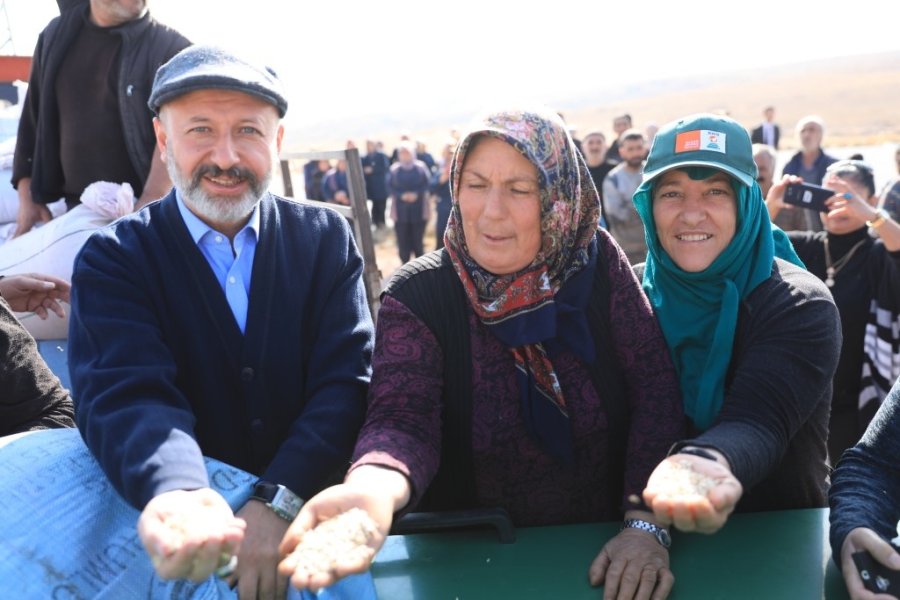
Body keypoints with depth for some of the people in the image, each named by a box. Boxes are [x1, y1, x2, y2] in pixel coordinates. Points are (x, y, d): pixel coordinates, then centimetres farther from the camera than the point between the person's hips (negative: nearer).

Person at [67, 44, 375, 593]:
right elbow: (126, 394, -15)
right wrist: (178, 495, -35)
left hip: (311, 521, 0)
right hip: (182, 535, 0)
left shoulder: (326, 238, 2)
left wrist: (279, 503, -21)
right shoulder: (112, 260, -1)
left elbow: (348, 381, -6)